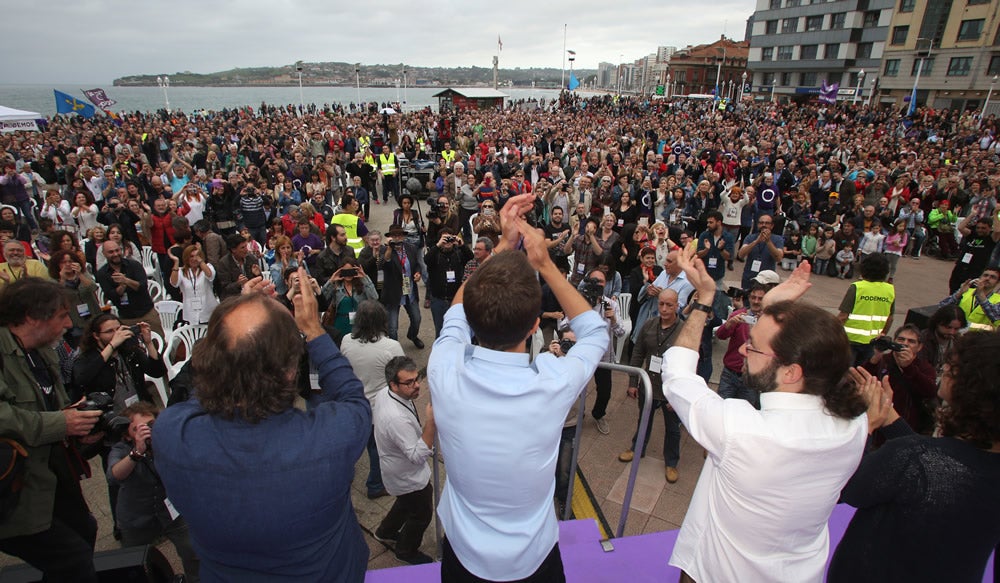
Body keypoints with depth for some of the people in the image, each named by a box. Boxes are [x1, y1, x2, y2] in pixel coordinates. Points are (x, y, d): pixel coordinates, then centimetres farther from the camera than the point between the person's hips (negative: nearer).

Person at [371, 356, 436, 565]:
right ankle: (406, 551, 45)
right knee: (422, 515, 19)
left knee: (406, 502, 35)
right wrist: (430, 422, -47)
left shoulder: (383, 393, -15)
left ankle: (385, 532, 58)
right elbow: (418, 456, -38)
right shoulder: (397, 418, -43)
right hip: (409, 478, -8)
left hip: (396, 468, 8)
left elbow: (374, 415, 7)